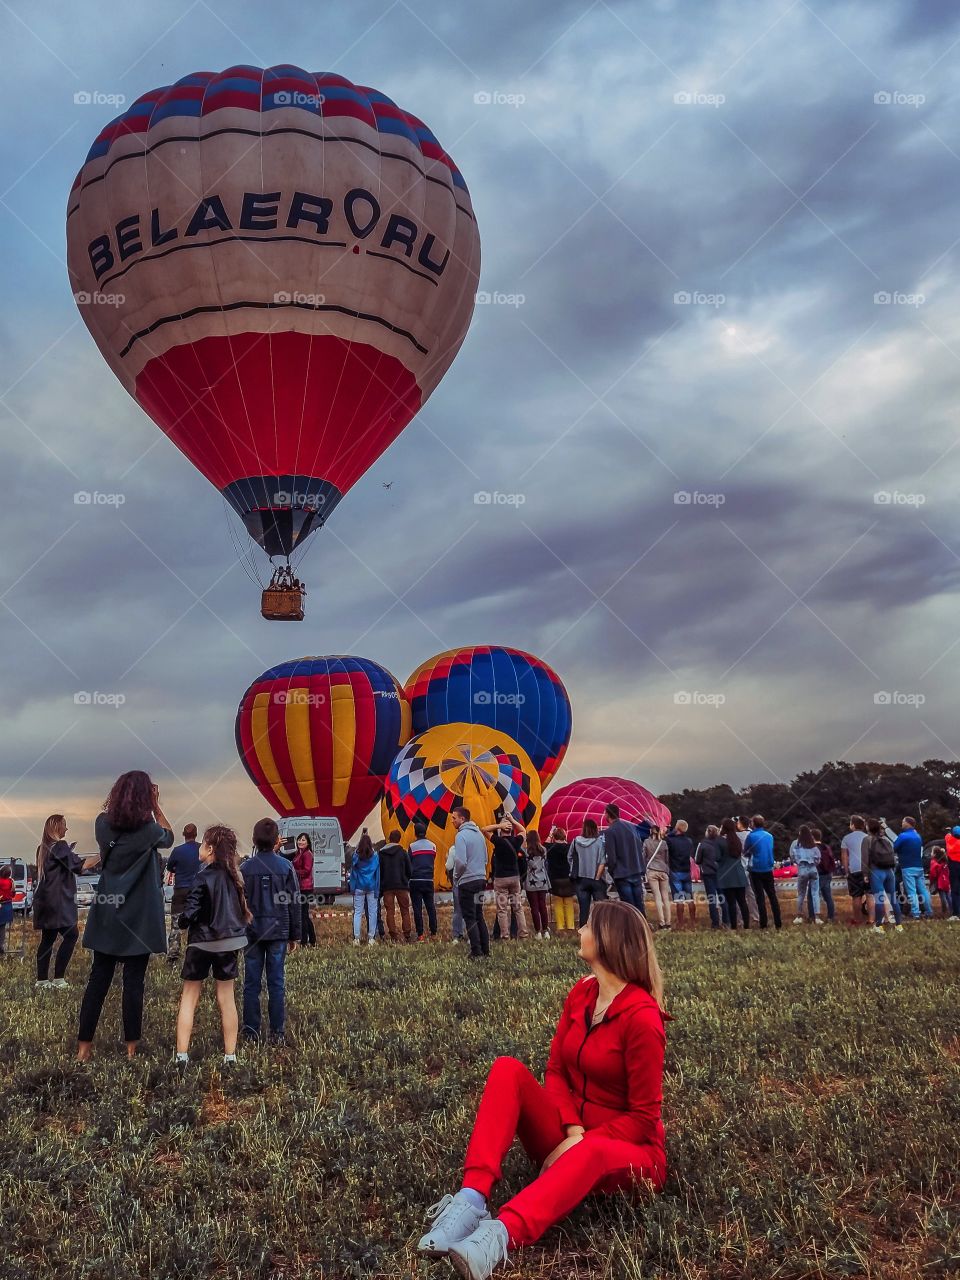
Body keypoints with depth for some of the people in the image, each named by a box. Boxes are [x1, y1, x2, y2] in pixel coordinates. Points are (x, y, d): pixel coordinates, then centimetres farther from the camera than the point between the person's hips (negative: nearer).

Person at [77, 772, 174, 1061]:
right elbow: (169, 837, 10)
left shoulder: (103, 823, -3)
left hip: (106, 916, 4)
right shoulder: (148, 830, -13)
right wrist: (156, 806, 11)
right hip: (138, 918, -4)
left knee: (98, 980, 9)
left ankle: (84, 1046, 12)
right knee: (133, 982, 3)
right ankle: (131, 1047, 11)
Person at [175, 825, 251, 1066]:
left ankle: (182, 1055, 8)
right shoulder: (234, 875, 0)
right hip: (230, 942, 5)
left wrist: (182, 922, 0)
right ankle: (230, 1056, 14)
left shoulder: (204, 878, -17)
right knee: (227, 999, 11)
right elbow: (242, 908, 6)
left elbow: (189, 914, -20)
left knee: (189, 998, 8)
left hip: (203, 943, -5)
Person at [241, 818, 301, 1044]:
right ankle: (278, 1032, 6)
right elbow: (294, 903, 1)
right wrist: (295, 935, 9)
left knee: (251, 983, 7)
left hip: (252, 932, 0)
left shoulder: (245, 868, -2)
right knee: (276, 982, 4)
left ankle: (251, 1031, 10)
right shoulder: (286, 867, -2)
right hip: (278, 932, 0)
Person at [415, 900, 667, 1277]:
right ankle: (471, 1201, -35)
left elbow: (643, 1118, -16)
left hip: (627, 1150, -6)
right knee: (507, 1070, -20)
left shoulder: (641, 1017, -19)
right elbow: (556, 1069, 2)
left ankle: (500, 1235, -62)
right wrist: (571, 1128, -15)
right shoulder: (582, 992, 3)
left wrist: (580, 1141, -22)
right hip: (570, 1136, 6)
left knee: (590, 1153, -43)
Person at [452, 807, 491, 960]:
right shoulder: (479, 834, 12)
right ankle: (485, 950, 15)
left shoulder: (461, 836, -14)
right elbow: (485, 859, 16)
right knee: (479, 916, 14)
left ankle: (477, 952, -4)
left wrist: (456, 877, -5)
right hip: (481, 879, 8)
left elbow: (460, 862, -20)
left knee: (470, 918, -2)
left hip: (467, 881, -8)